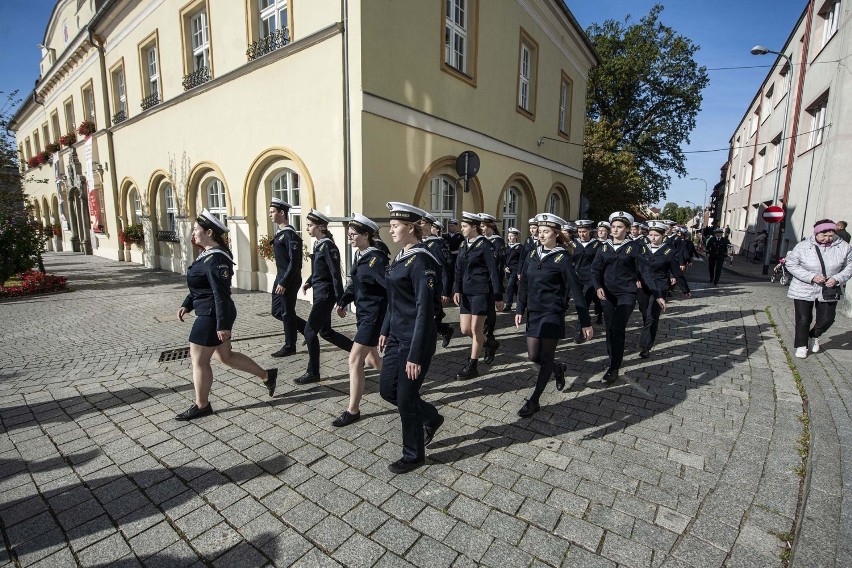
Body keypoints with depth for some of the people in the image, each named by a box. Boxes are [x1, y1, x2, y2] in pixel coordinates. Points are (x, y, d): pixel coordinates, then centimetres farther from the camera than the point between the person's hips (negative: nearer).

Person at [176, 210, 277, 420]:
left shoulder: (215, 259, -21)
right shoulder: (208, 254, 11)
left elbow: (221, 295, -24)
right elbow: (200, 286, 21)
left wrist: (223, 325, -23)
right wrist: (187, 305, 16)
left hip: (212, 317, -10)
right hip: (210, 314, 10)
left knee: (199, 360, 4)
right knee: (225, 356, 19)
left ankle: (201, 406, 21)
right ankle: (267, 375, 27)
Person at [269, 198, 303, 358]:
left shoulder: (290, 234, -17)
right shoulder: (279, 232, 12)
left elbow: (294, 262, -21)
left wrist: (284, 283, -21)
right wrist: (279, 280, 19)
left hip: (289, 280, -10)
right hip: (280, 277, 10)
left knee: (287, 313, 2)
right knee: (276, 312, 16)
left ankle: (290, 346, 17)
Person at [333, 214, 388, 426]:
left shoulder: (376, 258, -20)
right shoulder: (359, 255, 8)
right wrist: (343, 301, 15)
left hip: (374, 315, -9)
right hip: (363, 313, 9)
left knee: (355, 360, -5)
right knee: (372, 359, 20)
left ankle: (353, 410, 9)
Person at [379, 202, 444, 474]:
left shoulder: (420, 261, -19)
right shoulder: (400, 257, 10)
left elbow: (425, 310, -22)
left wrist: (416, 355, -21)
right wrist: (385, 330, 17)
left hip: (416, 339, -9)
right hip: (397, 336, 9)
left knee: (406, 397, 4)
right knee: (387, 389, 16)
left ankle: (414, 455, 29)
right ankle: (431, 418, 39)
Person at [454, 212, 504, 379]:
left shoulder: (485, 245, -9)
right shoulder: (464, 244, 11)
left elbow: (494, 271, -10)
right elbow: (458, 270, 10)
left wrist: (498, 297, -11)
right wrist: (456, 290, -3)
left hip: (481, 292, -7)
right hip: (466, 292, 7)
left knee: (476, 329, -1)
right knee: (465, 329, 9)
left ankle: (472, 367, 11)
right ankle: (488, 343, 38)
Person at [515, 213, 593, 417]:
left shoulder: (562, 258, -9)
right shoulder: (534, 254, 6)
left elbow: (576, 290, -11)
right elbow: (524, 284, 11)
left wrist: (586, 322, -12)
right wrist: (520, 309, 8)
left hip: (553, 313, -5)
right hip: (534, 313, 6)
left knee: (546, 358, 1)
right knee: (533, 356, 9)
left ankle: (534, 401, 14)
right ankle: (558, 367, 41)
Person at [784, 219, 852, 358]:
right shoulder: (803, 246, -11)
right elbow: (791, 264, -11)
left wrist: (837, 279, -14)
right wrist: (812, 277, -20)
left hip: (828, 291, 3)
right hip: (803, 290, -3)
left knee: (827, 319, 6)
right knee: (803, 319, 2)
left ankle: (813, 336, 37)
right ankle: (801, 345, 19)